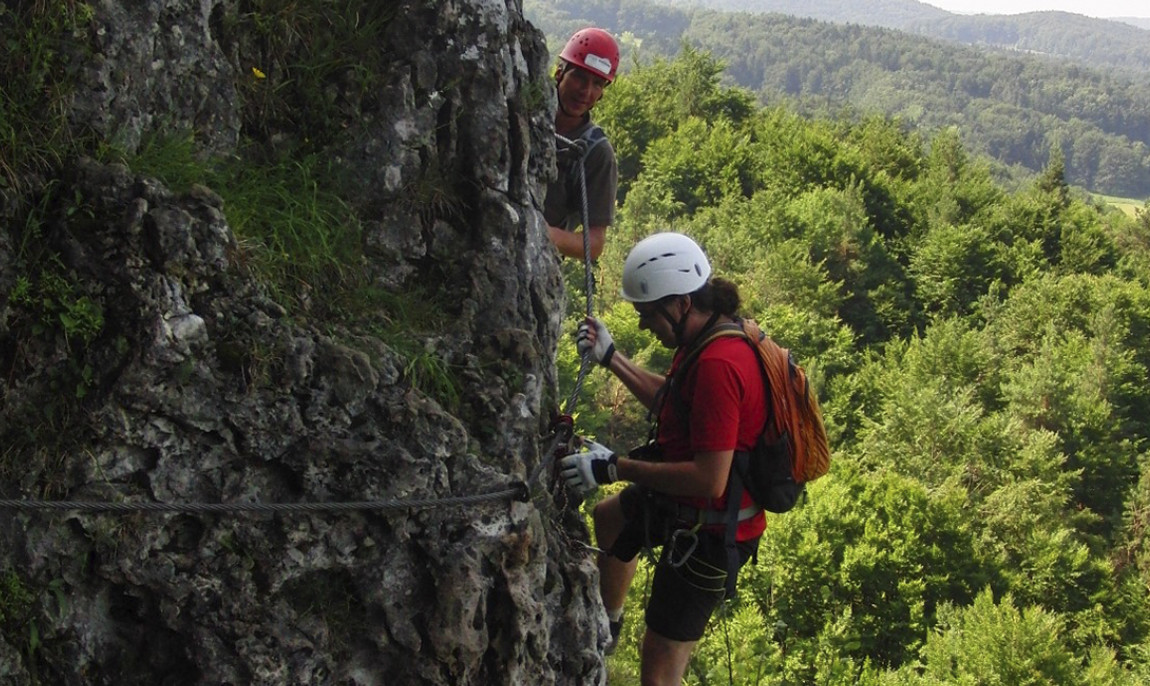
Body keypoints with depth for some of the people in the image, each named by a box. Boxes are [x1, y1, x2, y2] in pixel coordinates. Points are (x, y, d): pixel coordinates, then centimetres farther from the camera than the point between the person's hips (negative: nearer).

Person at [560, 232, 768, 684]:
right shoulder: (710, 335, -2)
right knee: (606, 521, 36)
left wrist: (614, 468, -30)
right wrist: (610, 357, 10)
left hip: (710, 530, -11)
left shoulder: (717, 365, -33)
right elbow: (671, 401, 16)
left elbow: (710, 479, -34)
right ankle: (607, 628, 58)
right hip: (687, 504, 11)